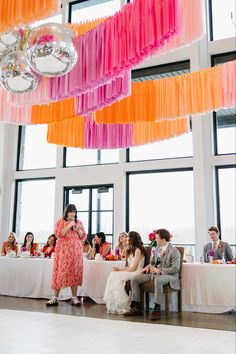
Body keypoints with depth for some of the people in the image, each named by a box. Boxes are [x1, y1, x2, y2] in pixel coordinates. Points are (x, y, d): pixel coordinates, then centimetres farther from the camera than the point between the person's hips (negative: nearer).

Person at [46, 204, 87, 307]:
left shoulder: (79, 222, 12)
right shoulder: (60, 221, 3)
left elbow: (83, 237, 10)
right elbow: (58, 234, -11)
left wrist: (79, 229, -9)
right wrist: (69, 225, -14)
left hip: (76, 251, 3)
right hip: (63, 251, -3)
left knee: (75, 273, 1)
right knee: (60, 272, -4)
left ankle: (74, 298, 6)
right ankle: (55, 298, 1)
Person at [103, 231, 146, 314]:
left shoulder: (138, 250, -7)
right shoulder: (132, 250, 21)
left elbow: (133, 268, -13)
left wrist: (121, 271, -7)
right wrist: (120, 269, 1)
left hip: (136, 273, -8)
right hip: (130, 272, 8)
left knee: (116, 276, -25)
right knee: (112, 275, -15)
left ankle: (122, 306, -18)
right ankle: (113, 305, -21)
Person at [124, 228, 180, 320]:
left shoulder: (174, 251, -11)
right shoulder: (157, 248, 12)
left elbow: (175, 269, -18)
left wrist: (160, 270, -25)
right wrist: (148, 267, 3)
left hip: (168, 275, -8)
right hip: (154, 273, 8)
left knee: (158, 280, -43)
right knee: (134, 279, -5)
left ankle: (157, 309, -32)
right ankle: (137, 307, -1)